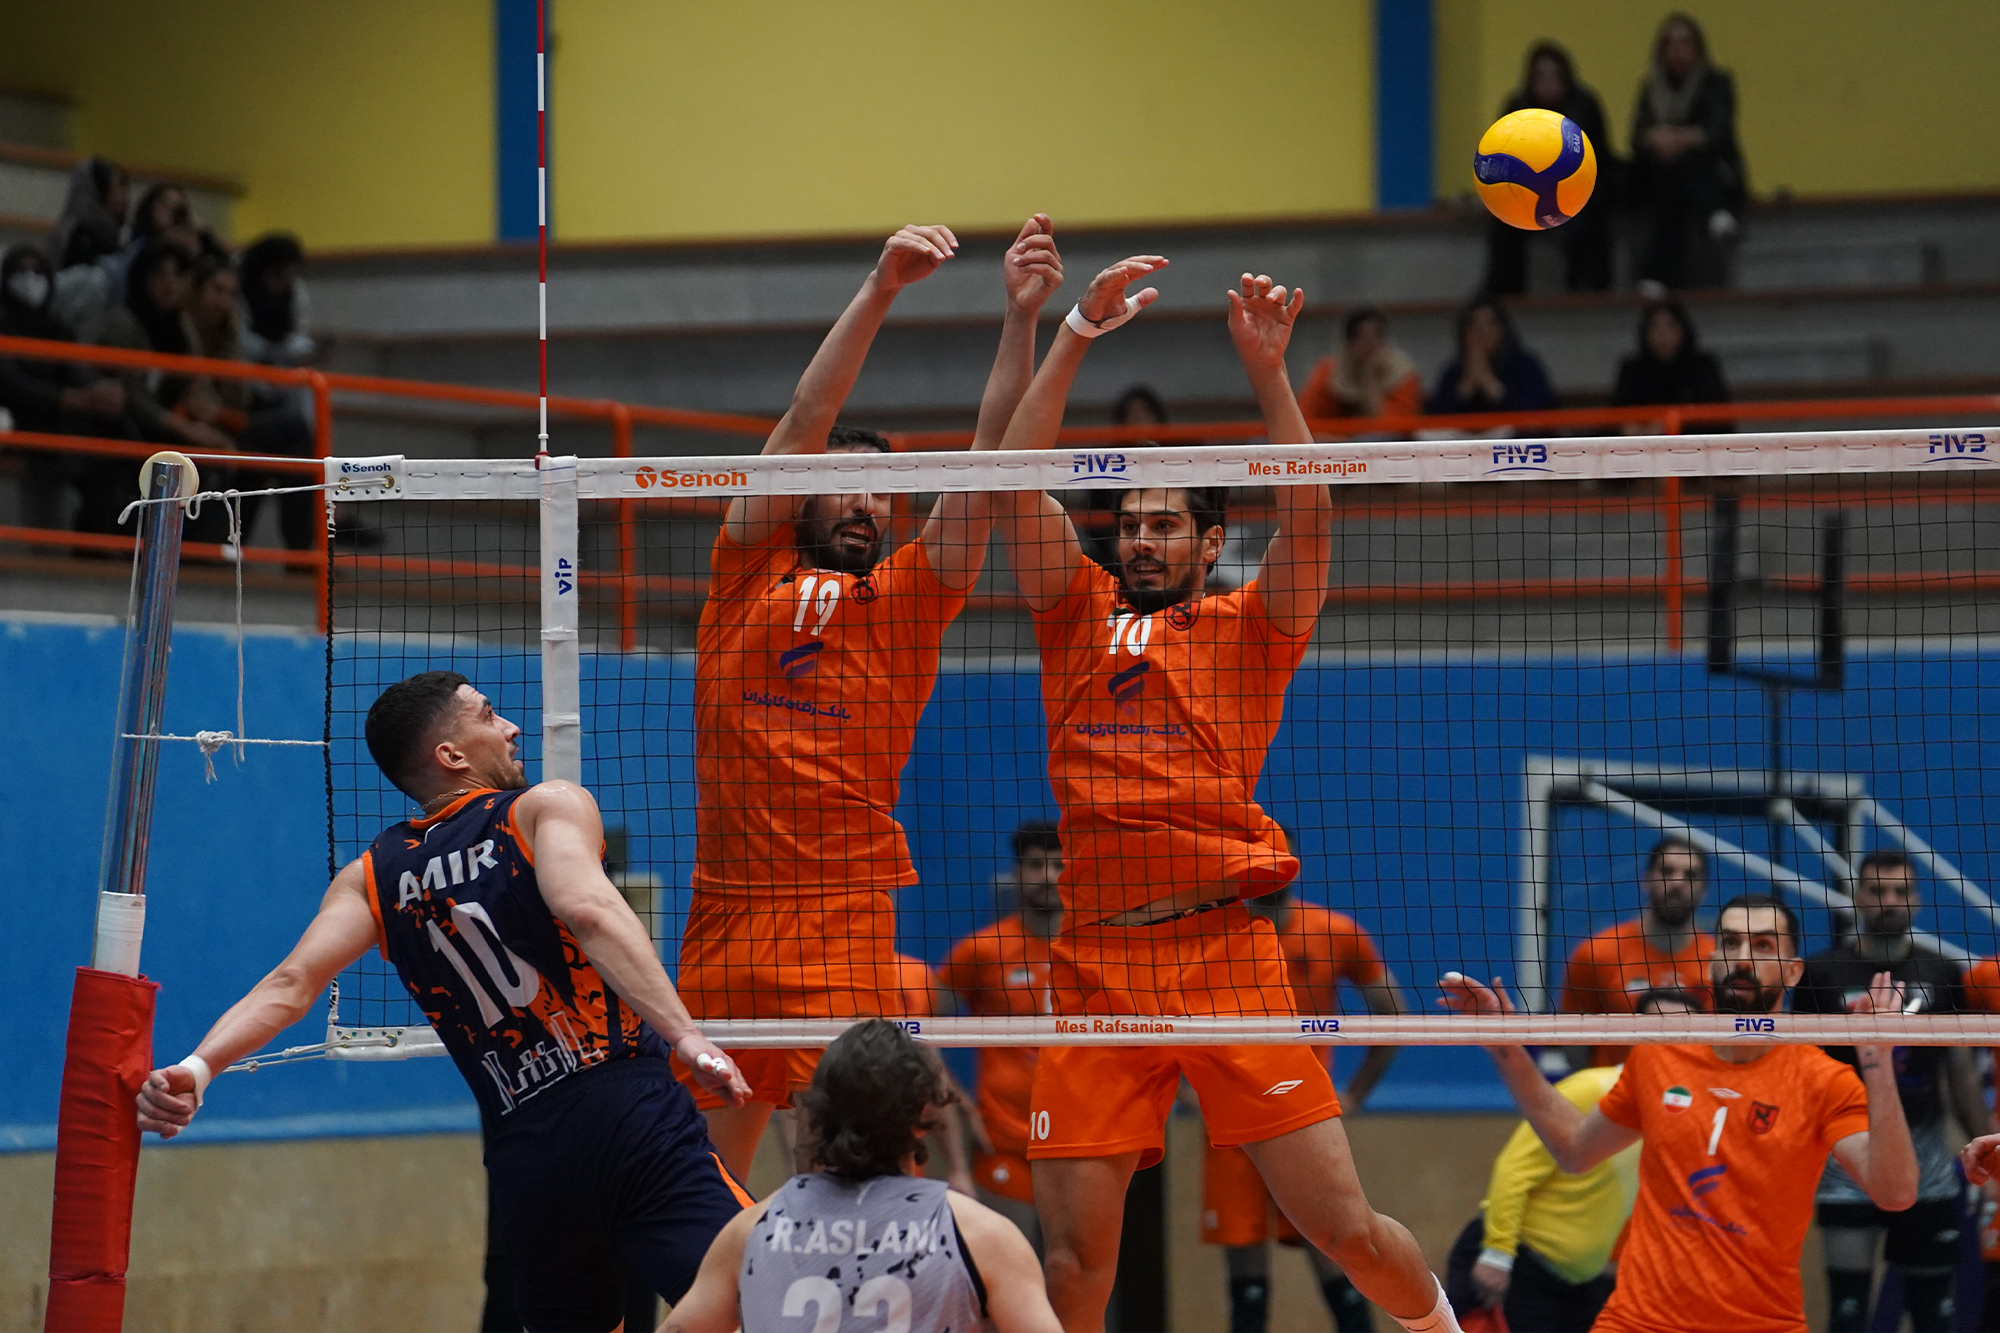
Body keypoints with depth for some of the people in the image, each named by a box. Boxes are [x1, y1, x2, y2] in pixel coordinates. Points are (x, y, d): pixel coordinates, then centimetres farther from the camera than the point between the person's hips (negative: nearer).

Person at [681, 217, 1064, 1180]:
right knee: (706, 1180, 8)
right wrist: (880, 288, -10)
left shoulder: (905, 597, 8)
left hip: (842, 919, -2)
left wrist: (1022, 316, -9)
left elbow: (992, 460, 0)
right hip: (723, 914, 2)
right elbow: (806, 420, -1)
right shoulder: (748, 576, 9)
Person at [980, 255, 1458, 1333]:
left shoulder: (1248, 629, 11)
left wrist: (1265, 367, -10)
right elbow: (1014, 479, 8)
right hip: (1094, 963, 2)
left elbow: (1307, 519, -4)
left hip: (1225, 950, -2)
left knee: (1341, 1223, -3)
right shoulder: (1079, 614, 16)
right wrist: (1077, 332, 1)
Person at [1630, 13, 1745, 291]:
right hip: (1662, 183, 2)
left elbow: (1719, 131, -18)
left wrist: (1686, 139, -41)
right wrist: (1654, 139, -26)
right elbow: (1639, 134, -1)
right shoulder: (1651, 90, 9)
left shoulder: (1717, 83, 0)